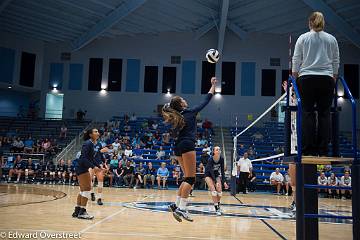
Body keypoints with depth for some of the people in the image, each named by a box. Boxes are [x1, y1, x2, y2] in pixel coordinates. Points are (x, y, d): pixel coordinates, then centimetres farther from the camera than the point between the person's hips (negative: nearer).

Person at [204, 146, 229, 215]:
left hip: (216, 174, 4)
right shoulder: (210, 159, -29)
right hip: (209, 175, -4)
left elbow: (222, 171, -12)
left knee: (219, 190, -8)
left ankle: (218, 205, 14)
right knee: (213, 190, -19)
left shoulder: (221, 159, -17)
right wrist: (216, 182, -40)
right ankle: (216, 208, -18)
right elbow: (211, 171, -31)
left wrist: (224, 182, -20)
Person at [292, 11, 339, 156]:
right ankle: (322, 150, 3)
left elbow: (296, 60, 3)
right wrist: (334, 78, 19)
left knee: (308, 113, 0)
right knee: (324, 113, 3)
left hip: (307, 78, -1)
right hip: (327, 79, 1)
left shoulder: (303, 38, 4)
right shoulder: (332, 39, 9)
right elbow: (336, 62, 11)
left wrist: (295, 77, 10)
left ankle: (309, 149, -2)